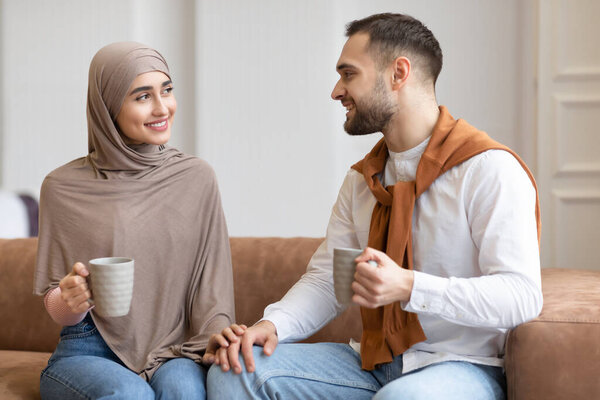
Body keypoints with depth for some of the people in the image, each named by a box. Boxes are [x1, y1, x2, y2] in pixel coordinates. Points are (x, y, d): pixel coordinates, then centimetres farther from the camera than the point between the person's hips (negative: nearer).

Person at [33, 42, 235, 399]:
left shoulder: (197, 178, 5)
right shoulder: (64, 187, 1)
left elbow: (212, 281, 8)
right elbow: (58, 309, 6)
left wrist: (220, 334, -12)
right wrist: (70, 301, -17)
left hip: (175, 352, 1)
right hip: (89, 353, -1)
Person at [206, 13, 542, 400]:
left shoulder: (490, 168, -12)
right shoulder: (361, 179, 14)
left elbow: (521, 295, -20)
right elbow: (326, 280, 13)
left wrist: (409, 287, -32)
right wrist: (273, 324, -8)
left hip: (463, 366, -6)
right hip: (375, 364, 6)